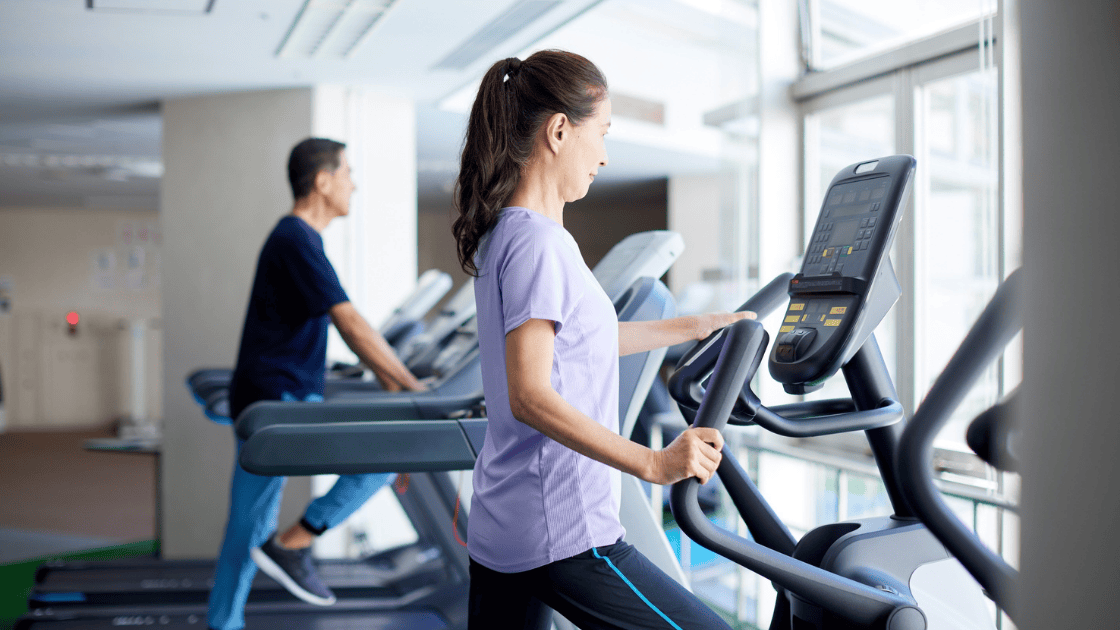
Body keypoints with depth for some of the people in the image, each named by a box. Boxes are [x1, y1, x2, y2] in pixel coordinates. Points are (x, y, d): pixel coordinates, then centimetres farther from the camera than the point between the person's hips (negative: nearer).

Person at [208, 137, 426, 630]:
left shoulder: (295, 240, 17)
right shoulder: (297, 242, -15)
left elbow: (345, 324, 21)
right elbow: (352, 325, -22)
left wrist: (392, 383, 19)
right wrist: (415, 391, -22)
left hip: (272, 403, 10)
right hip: (277, 403, -10)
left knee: (249, 529, 12)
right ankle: (294, 543, -8)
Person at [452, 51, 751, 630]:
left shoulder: (501, 234, 13)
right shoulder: (537, 243, -17)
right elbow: (530, 396, -24)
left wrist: (694, 327, 33)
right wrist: (652, 463, -27)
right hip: (561, 536, -10)